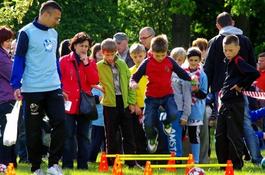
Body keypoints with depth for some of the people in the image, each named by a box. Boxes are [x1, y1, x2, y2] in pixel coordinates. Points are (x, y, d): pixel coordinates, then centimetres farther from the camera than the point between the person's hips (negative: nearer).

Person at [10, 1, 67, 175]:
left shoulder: (54, 34, 13)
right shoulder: (26, 33, -7)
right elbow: (19, 59, -8)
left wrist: (61, 86, 19)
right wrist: (17, 85, -15)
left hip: (54, 89, 5)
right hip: (32, 90, -5)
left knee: (60, 122, -10)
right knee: (34, 130, 3)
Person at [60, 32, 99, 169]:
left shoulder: (91, 62, 10)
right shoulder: (64, 60, 1)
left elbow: (95, 81, -4)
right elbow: (58, 80, 2)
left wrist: (86, 64, -8)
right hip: (69, 104, -3)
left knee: (84, 136, 6)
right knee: (68, 136, -2)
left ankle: (83, 165, 10)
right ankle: (67, 164, 1)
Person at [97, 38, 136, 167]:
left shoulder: (122, 64, 7)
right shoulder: (99, 66, 1)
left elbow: (130, 82, 8)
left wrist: (132, 102, 4)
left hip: (124, 102, 2)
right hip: (110, 103, -2)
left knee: (128, 133, 4)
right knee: (111, 134, 3)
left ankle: (131, 161, 8)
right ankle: (112, 162, 10)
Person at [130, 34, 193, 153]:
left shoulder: (170, 62, -3)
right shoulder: (147, 63, -8)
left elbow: (181, 73, 9)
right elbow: (135, 76, -2)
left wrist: (190, 79, -9)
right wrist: (133, 83, -25)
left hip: (167, 95, 1)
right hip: (151, 97, 0)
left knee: (173, 114, -27)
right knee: (148, 124, -7)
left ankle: (166, 123, 11)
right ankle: (152, 137, 30)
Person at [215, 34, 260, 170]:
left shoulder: (238, 62, -13)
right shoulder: (228, 62, 14)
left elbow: (255, 73, -26)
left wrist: (241, 86, -16)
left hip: (235, 104, -9)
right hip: (225, 103, 9)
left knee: (234, 136, -6)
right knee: (220, 136, 9)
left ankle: (237, 163, 1)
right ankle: (223, 163, 16)